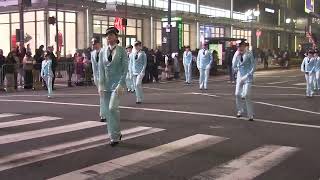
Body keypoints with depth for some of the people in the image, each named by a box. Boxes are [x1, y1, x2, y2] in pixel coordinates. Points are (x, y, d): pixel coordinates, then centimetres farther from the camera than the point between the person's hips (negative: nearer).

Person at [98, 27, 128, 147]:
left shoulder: (121, 51, -2)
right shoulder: (102, 51, 10)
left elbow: (125, 69, -6)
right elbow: (101, 69, 8)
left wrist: (121, 85, -14)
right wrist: (101, 85, -1)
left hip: (117, 84, -5)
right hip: (106, 85, 5)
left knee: (112, 108, -18)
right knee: (107, 111, 4)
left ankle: (115, 136, -5)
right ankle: (115, 136, 17)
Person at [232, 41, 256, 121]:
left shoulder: (249, 54, -8)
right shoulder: (237, 55, 3)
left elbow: (253, 66, -6)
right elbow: (234, 66, -2)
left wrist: (247, 75, -13)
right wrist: (236, 56, -11)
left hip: (247, 77, -5)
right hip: (239, 77, 5)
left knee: (246, 95, -13)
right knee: (237, 95, 4)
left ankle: (250, 115, -5)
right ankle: (240, 111, 26)